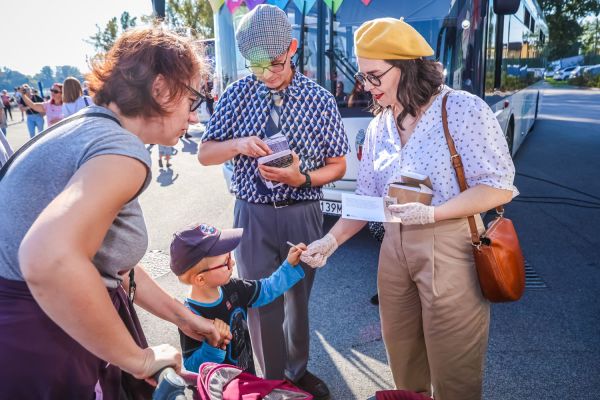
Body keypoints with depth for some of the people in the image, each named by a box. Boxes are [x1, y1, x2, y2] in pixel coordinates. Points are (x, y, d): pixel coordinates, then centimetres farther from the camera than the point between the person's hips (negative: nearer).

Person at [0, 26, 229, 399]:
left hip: (46, 329, 9)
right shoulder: (120, 148, -21)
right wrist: (138, 358, -25)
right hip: (39, 345, -9)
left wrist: (182, 316, 18)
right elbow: (49, 260, -39)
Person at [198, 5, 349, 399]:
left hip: (302, 214, 0)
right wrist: (238, 144, -20)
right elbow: (205, 154, 1)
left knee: (298, 297, 17)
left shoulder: (320, 99, -4)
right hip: (253, 215, 0)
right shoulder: (239, 93, -2)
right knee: (261, 301, 8)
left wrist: (301, 178, -20)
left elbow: (338, 165, 0)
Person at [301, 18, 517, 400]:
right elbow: (366, 198, 9)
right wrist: (331, 240, -1)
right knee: (404, 364, 19)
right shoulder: (379, 127, 8)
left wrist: (432, 213, -23)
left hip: (450, 250, -5)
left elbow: (500, 186, -12)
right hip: (395, 249, 6)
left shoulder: (463, 109, -11)